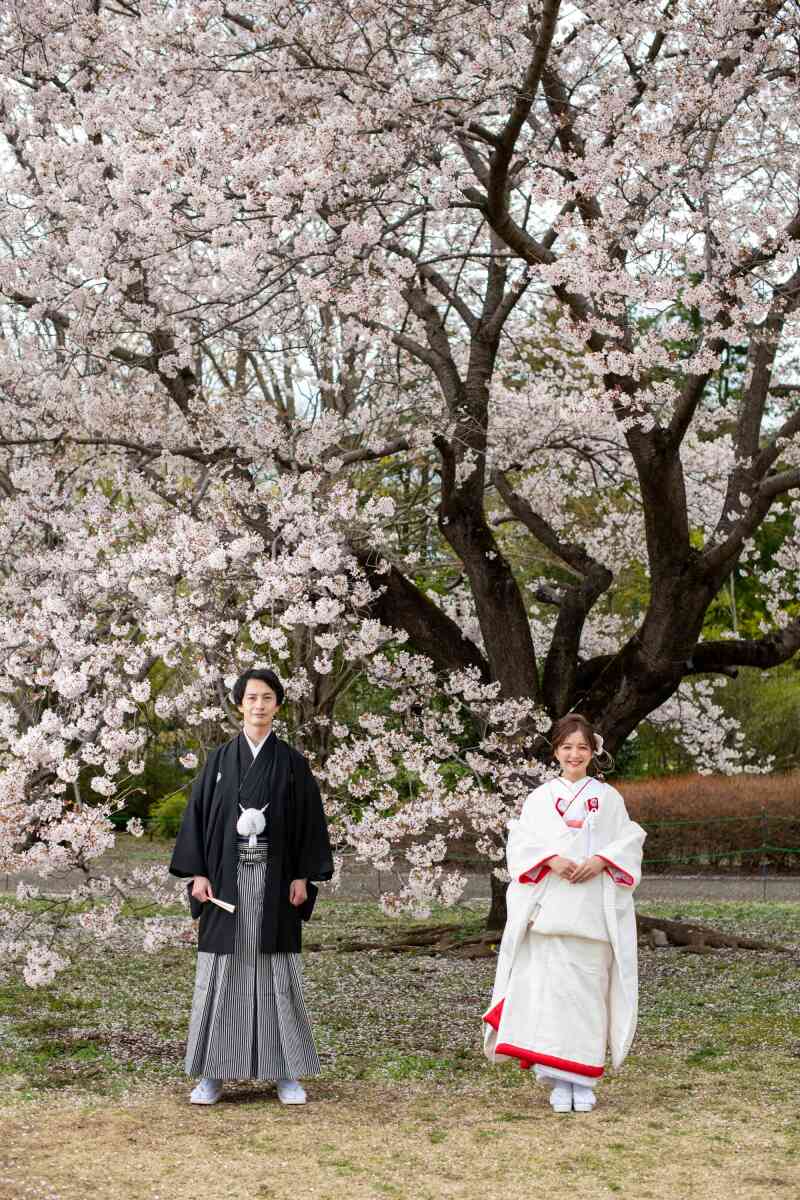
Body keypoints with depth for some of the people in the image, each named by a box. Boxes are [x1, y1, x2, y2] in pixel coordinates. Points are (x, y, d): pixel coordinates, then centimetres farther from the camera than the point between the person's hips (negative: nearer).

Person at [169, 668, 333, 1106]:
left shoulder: (292, 762, 4)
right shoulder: (220, 759, 6)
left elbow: (309, 820, 3)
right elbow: (198, 815, 4)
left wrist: (302, 876, -6)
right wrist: (197, 873, -6)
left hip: (274, 878, -1)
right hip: (226, 877, 1)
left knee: (277, 972, 1)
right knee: (221, 970, 1)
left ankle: (286, 1073, 8)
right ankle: (212, 1073, 7)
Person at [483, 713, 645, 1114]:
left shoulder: (609, 798, 12)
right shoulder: (540, 798, 11)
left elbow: (629, 842, 5)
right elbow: (520, 843, 2)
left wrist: (600, 861, -12)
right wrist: (551, 859, -15)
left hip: (594, 909, 0)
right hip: (549, 908, 0)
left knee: (589, 987, 0)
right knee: (550, 986, -7)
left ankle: (584, 1080, 8)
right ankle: (558, 1081, -2)